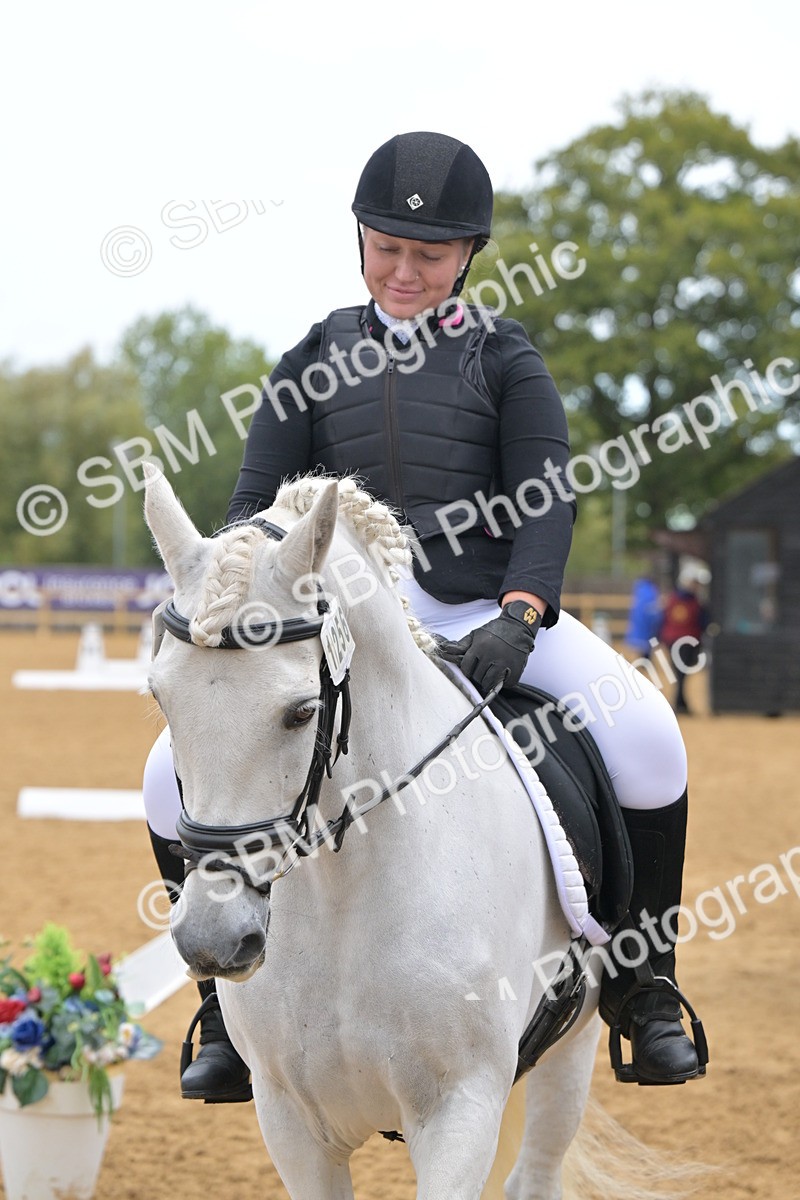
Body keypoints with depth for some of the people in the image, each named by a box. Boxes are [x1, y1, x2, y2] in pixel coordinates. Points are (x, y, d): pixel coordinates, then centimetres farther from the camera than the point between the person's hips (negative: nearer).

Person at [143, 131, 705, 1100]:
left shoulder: (502, 358, 5)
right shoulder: (317, 361, 12)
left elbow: (547, 500, -5)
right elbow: (256, 503, 7)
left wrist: (519, 616, -24)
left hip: (484, 611, -2)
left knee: (647, 743, -25)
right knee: (177, 778, -14)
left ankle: (641, 984, -7)